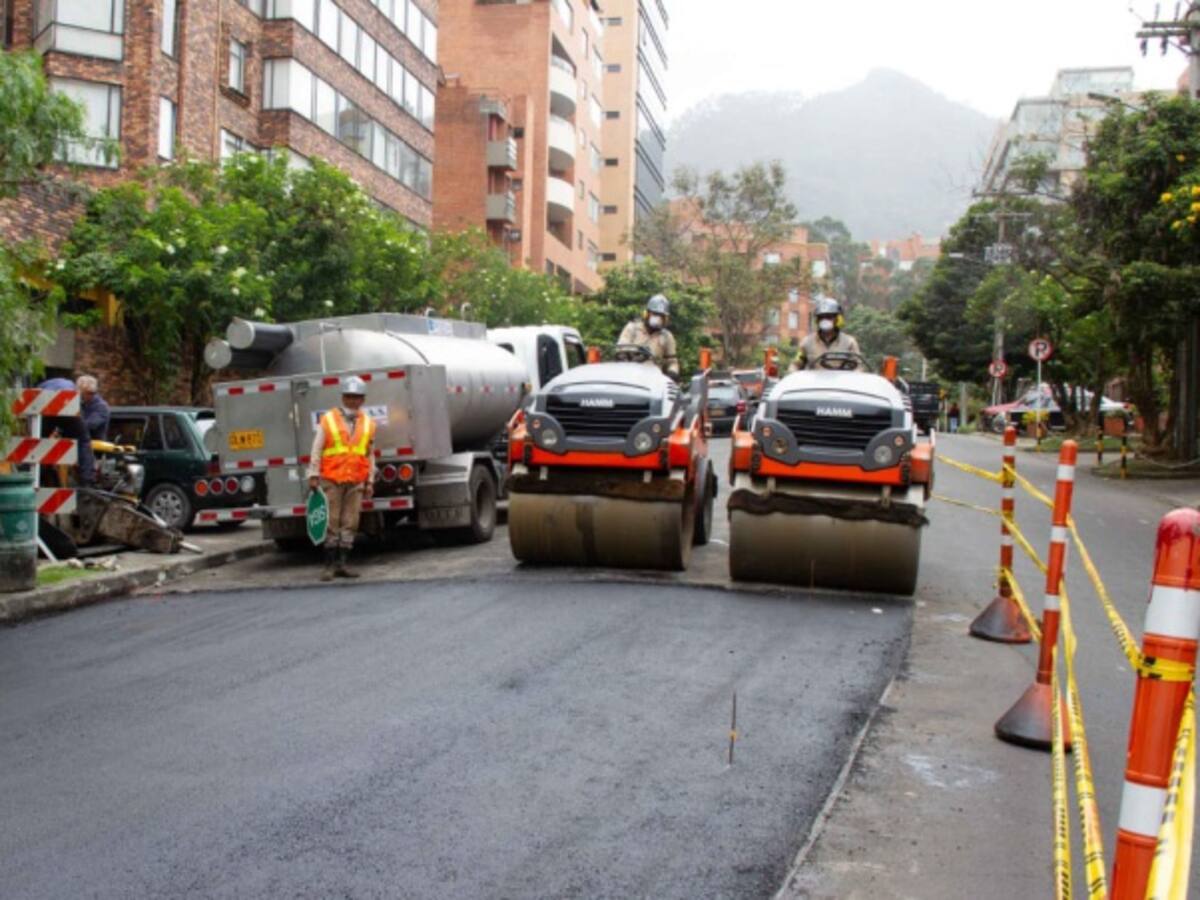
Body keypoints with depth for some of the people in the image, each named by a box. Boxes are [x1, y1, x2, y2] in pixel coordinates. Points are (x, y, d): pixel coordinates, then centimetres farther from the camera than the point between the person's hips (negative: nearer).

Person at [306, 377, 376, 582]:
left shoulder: (368, 424, 10)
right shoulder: (327, 420, 2)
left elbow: (370, 455, 14)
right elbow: (316, 450, 2)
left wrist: (370, 482, 11)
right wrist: (313, 476, -4)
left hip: (356, 482, 3)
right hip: (331, 480, -2)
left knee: (350, 523, 2)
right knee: (331, 523, -1)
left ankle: (343, 564, 9)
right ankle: (330, 565, 4)